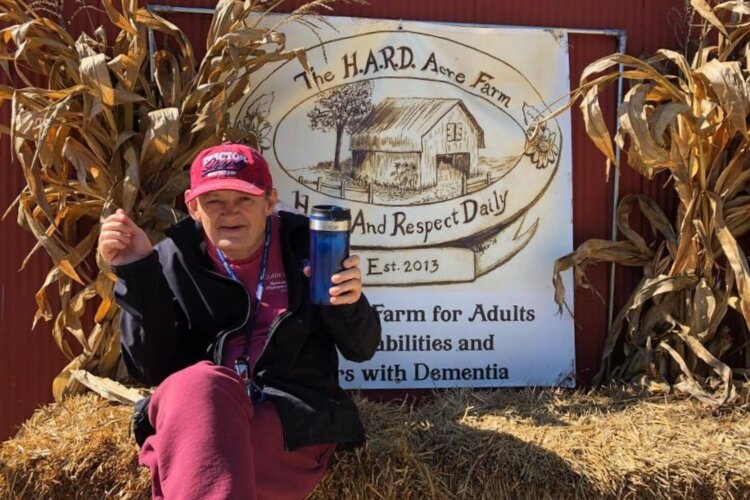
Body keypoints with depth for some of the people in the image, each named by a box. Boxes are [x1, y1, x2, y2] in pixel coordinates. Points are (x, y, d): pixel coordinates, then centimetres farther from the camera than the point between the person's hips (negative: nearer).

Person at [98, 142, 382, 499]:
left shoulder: (305, 246, 3)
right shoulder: (177, 258, 4)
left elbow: (362, 349, 5)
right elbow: (151, 369, -2)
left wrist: (349, 305, -17)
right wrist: (137, 275, -11)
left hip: (295, 415, -2)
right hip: (196, 414, 3)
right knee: (197, 384, -36)